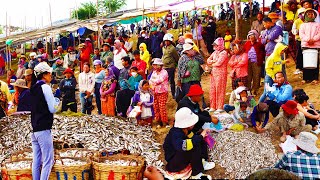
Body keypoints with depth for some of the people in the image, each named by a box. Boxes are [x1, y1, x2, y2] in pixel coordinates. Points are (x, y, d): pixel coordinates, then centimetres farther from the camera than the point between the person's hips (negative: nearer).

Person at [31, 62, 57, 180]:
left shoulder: (33, 88, 15)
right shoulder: (45, 87, -9)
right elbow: (53, 109, -12)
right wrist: (58, 102, 5)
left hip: (34, 129, 8)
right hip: (43, 129, -8)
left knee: (36, 160, 10)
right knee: (48, 160, -6)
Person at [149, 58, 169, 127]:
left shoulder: (164, 72, -8)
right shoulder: (154, 72, 13)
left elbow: (158, 81, -17)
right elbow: (150, 81, 8)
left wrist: (152, 80, -2)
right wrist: (152, 86, -10)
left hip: (162, 92, -6)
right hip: (155, 92, 6)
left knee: (162, 107, -9)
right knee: (155, 107, 6)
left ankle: (165, 122, 1)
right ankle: (159, 121, 17)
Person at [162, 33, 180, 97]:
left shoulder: (172, 48, -12)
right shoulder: (163, 48, 11)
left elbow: (177, 58, -5)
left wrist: (174, 65, 5)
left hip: (170, 67, -7)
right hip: (164, 67, 7)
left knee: (171, 81, 0)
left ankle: (173, 94, 8)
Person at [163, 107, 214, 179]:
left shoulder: (185, 130, -5)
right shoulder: (175, 134, -29)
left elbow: (192, 138, 15)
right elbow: (182, 146, -50)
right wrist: (200, 136, -38)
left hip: (182, 156, 9)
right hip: (174, 164, -9)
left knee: (199, 140, 5)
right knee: (195, 145, -29)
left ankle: (202, 163, -2)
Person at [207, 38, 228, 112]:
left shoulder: (224, 53, -10)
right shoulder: (215, 52, 14)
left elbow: (219, 63, -19)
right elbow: (208, 60, 11)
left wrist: (212, 64, -1)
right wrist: (214, 61, -9)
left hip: (221, 73, -8)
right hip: (213, 73, 8)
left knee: (219, 90, -3)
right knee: (212, 90, 9)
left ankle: (220, 107, 4)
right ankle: (213, 107, 17)